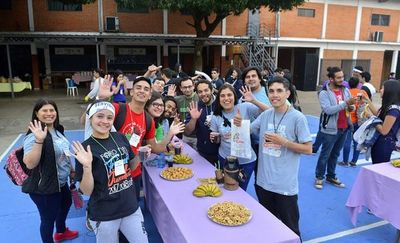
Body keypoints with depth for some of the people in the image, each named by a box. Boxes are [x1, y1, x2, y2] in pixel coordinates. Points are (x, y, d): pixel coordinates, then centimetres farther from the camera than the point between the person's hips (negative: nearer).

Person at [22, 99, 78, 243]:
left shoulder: (57, 130, 2)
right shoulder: (34, 136, -24)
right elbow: (30, 164, -36)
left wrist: (71, 170, 21)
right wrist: (39, 140, -46)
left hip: (60, 182, 10)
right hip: (44, 188, -9)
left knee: (66, 203, 29)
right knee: (48, 218, 8)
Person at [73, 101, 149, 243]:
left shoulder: (120, 138, -2)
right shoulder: (85, 149, -15)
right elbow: (87, 191, -13)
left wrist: (139, 156, -6)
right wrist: (86, 166, -28)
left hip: (131, 208, 4)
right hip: (104, 216, -4)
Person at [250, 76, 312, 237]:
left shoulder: (298, 118, -13)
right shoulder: (265, 115, 2)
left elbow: (308, 149, -10)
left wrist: (283, 142, -20)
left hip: (285, 185, -5)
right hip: (263, 181, 5)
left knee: (289, 230, 11)